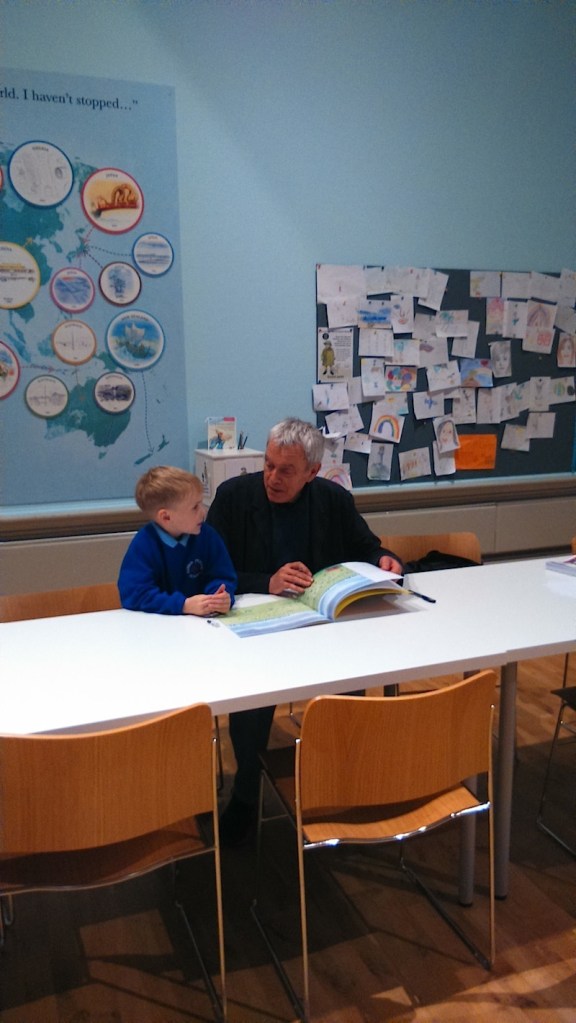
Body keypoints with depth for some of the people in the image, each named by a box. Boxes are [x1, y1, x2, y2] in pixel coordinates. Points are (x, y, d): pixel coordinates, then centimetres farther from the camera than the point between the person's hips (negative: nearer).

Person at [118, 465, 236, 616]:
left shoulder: (208, 537, 0)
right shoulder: (143, 545, -11)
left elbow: (221, 577, 3)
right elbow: (134, 595, -18)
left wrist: (221, 598, -21)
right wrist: (185, 605, -26)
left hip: (202, 622, 3)